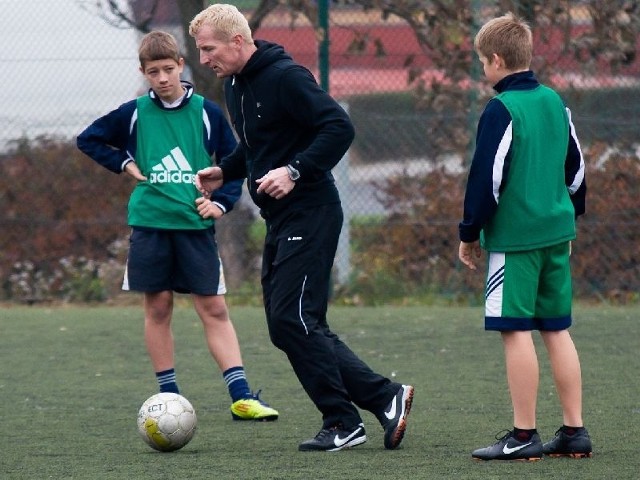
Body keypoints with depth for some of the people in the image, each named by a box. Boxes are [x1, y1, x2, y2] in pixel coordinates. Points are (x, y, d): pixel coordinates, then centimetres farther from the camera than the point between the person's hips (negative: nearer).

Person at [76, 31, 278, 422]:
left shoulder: (207, 113, 2)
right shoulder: (134, 113, 3)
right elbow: (89, 139, 17)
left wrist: (221, 203, -7)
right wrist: (124, 163, 4)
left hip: (196, 225, -1)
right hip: (150, 224, 1)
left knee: (214, 307, -4)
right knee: (158, 307, 4)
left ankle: (241, 396, -8)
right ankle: (169, 397, 11)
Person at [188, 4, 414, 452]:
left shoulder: (286, 77, -16)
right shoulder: (235, 84, 13)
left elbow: (340, 127, -22)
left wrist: (295, 171, -28)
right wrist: (224, 172, 12)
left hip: (310, 214, -10)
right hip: (279, 220, 10)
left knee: (290, 320, -13)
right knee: (299, 326, 7)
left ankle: (343, 422, -2)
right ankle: (385, 398, 10)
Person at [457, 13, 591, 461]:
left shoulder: (501, 111, -12)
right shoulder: (555, 102, 11)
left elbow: (487, 178, -13)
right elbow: (576, 166, 19)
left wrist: (470, 234, -3)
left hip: (514, 235, -8)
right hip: (556, 231, 8)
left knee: (516, 331, -5)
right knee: (557, 329, 11)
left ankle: (524, 435, -5)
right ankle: (574, 430, 11)